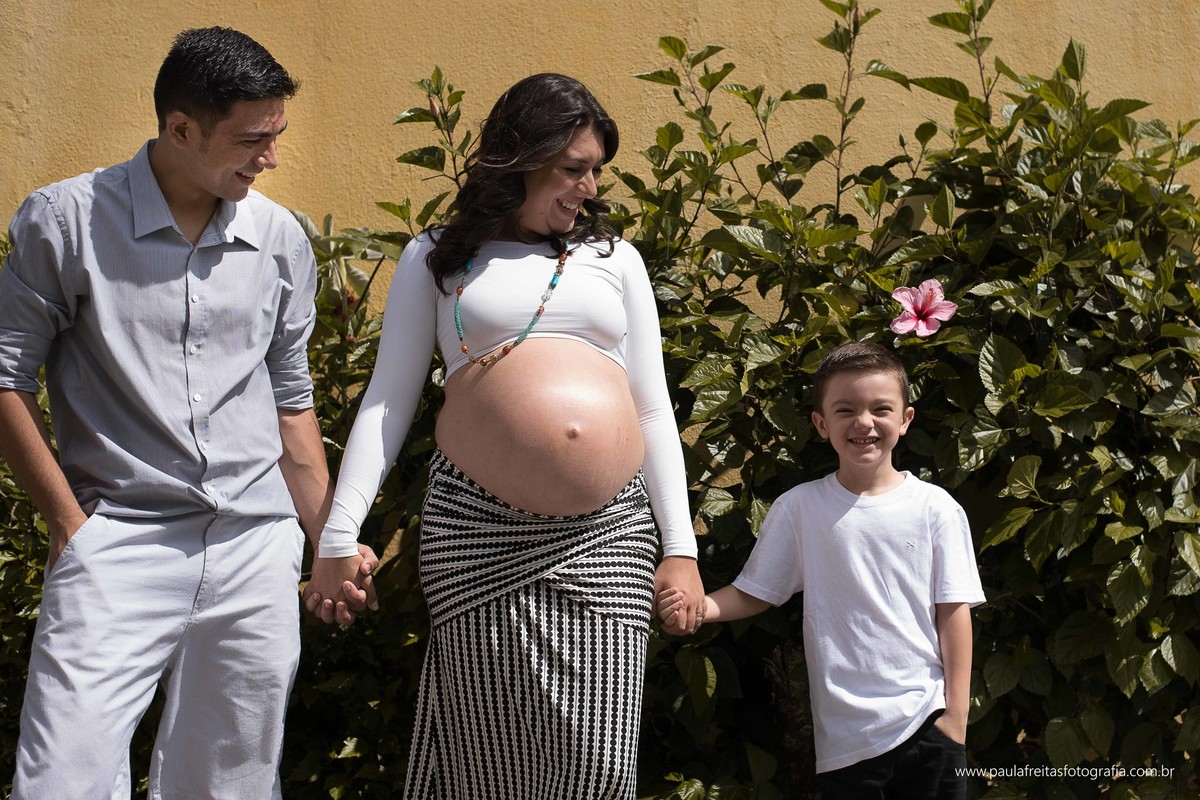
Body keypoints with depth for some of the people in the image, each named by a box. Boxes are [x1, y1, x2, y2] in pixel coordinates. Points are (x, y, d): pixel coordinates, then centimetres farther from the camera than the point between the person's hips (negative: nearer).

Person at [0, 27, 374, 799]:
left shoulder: (282, 239, 8)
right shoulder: (66, 220, -3)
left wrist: (330, 538, 13)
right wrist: (69, 521, -4)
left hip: (257, 552, 4)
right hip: (117, 544, -3)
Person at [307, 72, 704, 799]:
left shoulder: (616, 259, 16)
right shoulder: (438, 260, 11)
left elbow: (653, 408, 13)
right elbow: (387, 402, 7)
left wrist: (682, 548, 6)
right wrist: (341, 532, -4)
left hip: (608, 534, 2)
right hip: (479, 529, -2)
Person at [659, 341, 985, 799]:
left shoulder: (936, 509, -1)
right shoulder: (799, 508, 0)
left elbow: (953, 611, 1)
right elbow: (754, 593, 3)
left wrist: (956, 713, -1)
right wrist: (700, 606, -16)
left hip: (925, 721, 0)